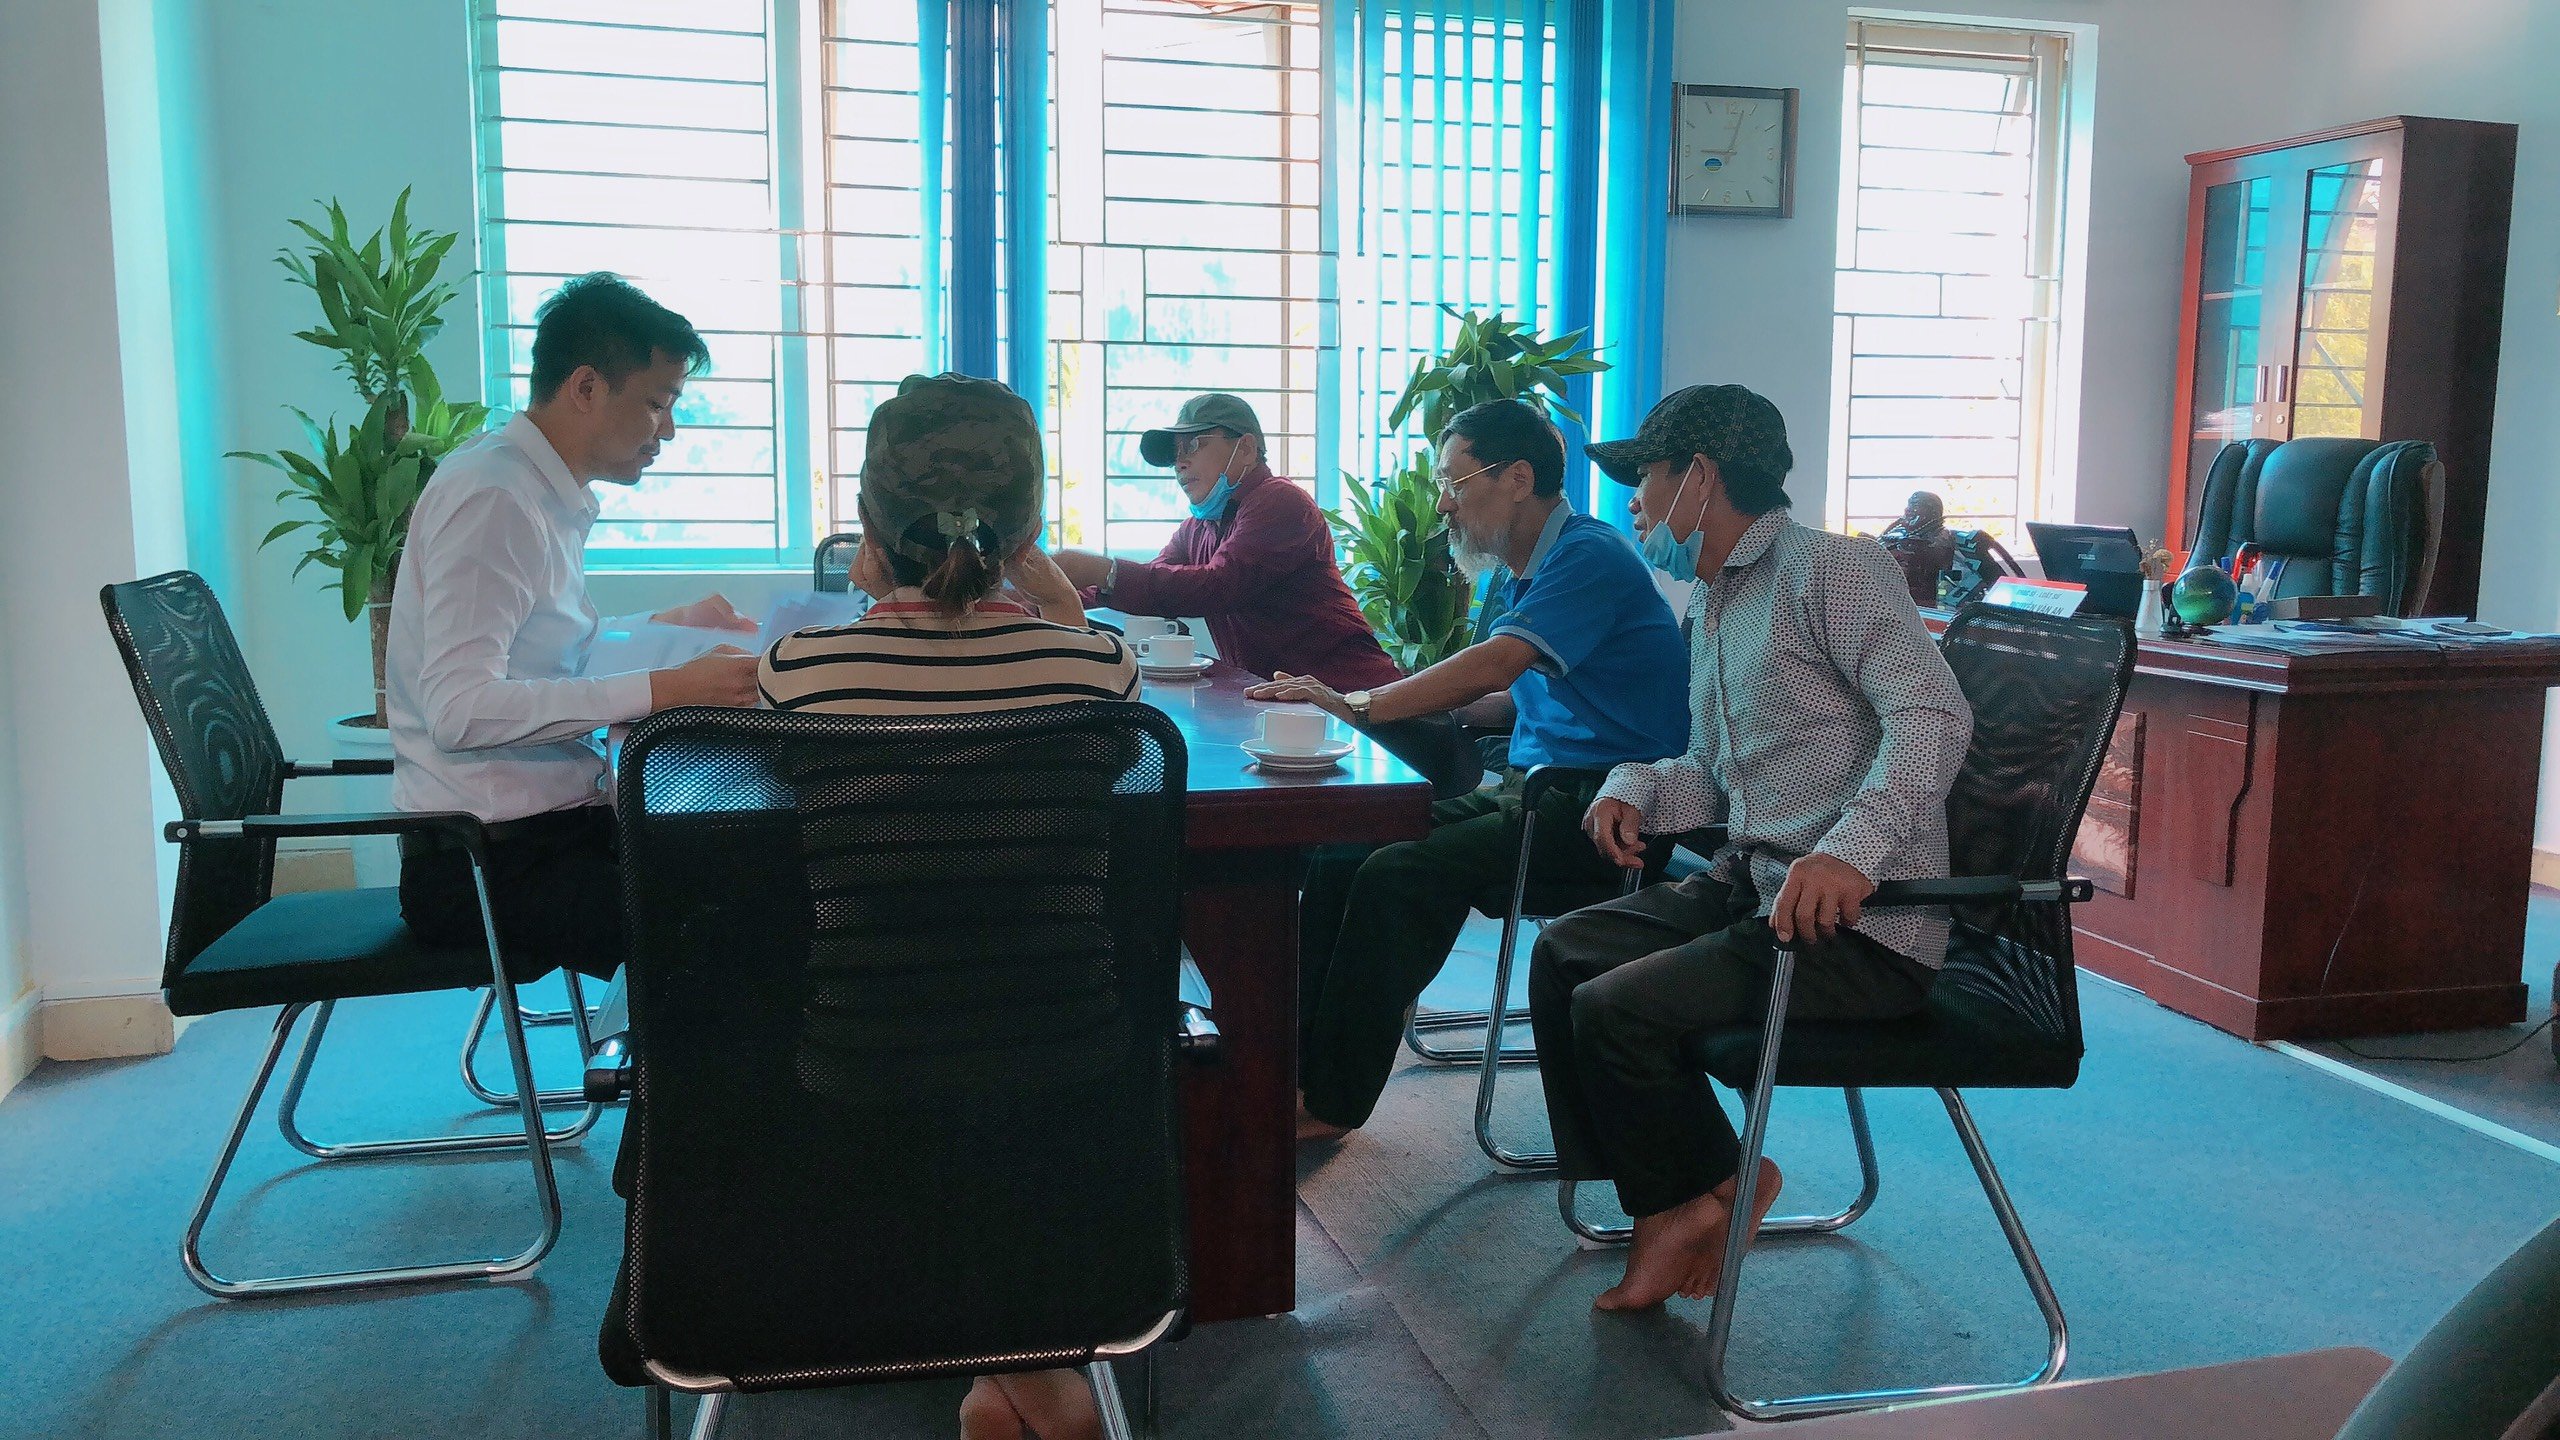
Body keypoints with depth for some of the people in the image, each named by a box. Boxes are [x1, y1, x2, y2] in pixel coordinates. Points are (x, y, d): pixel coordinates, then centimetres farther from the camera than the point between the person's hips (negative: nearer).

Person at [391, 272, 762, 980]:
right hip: (488, 859, -9)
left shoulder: (546, 494, 15)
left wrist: (671, 626, 23)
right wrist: (666, 688, -28)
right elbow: (459, 708, -25)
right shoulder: (492, 496, -15)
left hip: (547, 826, 10)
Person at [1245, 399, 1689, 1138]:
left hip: (1603, 805, -9)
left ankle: (1332, 1102, -17)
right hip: (1535, 789, 9)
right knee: (1343, 848, -8)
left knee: (1401, 874, -27)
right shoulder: (1530, 571, 19)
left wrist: (1357, 704, -21)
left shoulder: (1588, 557, -12)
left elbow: (1492, 667, -24)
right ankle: (1295, 1062, -8)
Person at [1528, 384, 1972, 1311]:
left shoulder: (1832, 570, -11)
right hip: (1751, 886, 10)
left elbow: (1934, 713, -24)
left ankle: (1700, 1191, 9)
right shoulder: (1712, 608, 20)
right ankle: (1668, 1202, 8)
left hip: (1860, 924, -10)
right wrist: (1638, 789, 3)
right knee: (1563, 954, 4)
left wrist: (1853, 847, -38)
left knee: (1614, 1008, -18)